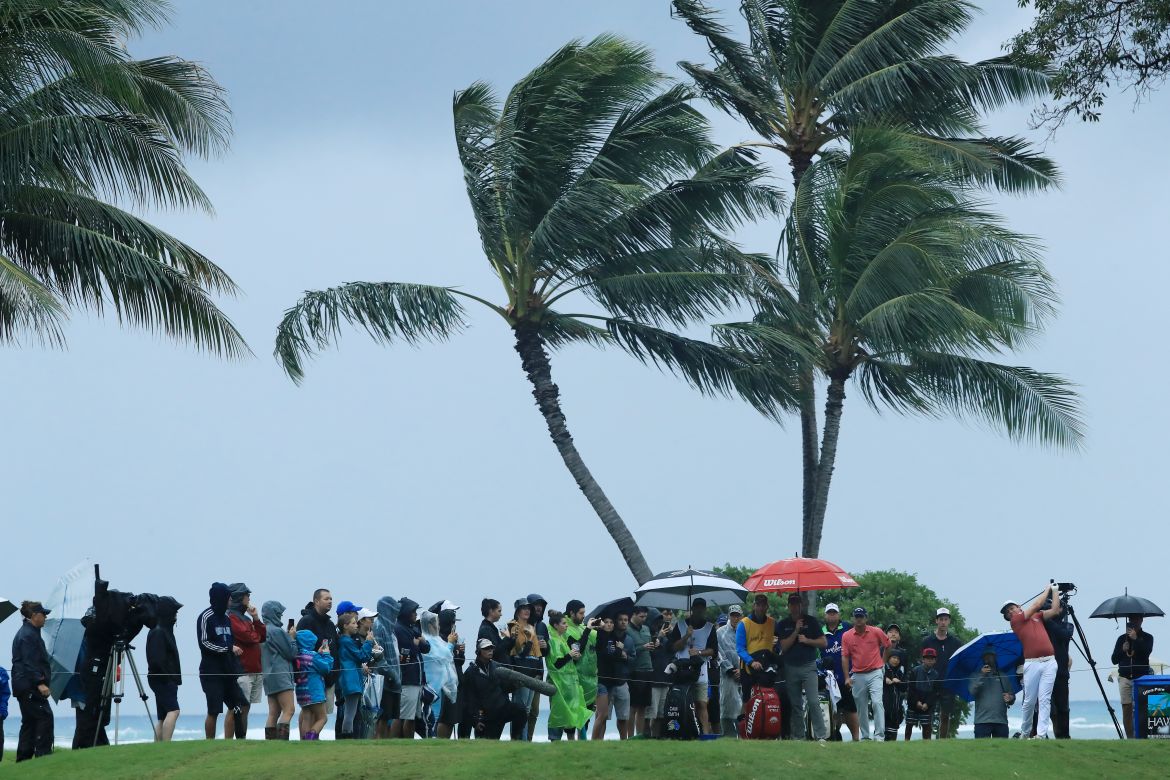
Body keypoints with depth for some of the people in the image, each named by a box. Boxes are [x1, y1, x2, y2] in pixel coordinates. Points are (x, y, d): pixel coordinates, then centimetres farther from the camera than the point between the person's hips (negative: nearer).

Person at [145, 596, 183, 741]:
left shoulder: (166, 630, 17)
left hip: (168, 681, 10)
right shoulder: (158, 632, -13)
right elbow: (156, 659, -20)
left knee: (163, 718, 8)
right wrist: (168, 676, -14)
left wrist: (175, 679, 14)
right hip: (162, 680, -10)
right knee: (173, 711, -22)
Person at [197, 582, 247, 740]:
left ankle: (241, 739, 4)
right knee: (213, 711, -6)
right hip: (211, 672, -7)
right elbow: (204, 643, -12)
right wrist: (229, 648, -14)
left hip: (228, 672, 7)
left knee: (239, 706, 0)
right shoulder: (205, 617, -6)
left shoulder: (226, 617, 16)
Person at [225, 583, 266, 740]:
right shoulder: (231, 617, -7)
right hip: (241, 672, -9)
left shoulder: (245, 618, 23)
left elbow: (263, 636, 16)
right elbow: (247, 636, -18)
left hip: (255, 671, 9)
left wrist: (256, 618, 3)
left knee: (245, 709, 9)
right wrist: (256, 636, 4)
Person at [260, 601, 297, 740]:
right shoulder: (277, 631, -12)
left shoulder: (264, 630, 12)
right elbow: (291, 653, -8)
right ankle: (282, 739, -21)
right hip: (281, 675, -9)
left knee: (273, 713, 7)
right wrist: (292, 637, 7)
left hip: (269, 675, 9)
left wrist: (288, 636, 12)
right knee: (289, 710, -11)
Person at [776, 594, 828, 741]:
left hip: (808, 666, -2)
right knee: (795, 705, 6)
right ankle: (798, 736, 12)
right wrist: (796, 631, -12)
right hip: (790, 667, 2)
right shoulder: (783, 625, 8)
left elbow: (823, 642, 3)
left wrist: (807, 640, -11)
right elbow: (784, 646, -3)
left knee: (813, 701, -14)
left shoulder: (811, 622, 5)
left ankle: (820, 735, -15)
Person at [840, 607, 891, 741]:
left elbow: (888, 645, 14)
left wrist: (883, 662, 13)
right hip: (857, 676, 2)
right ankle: (865, 736, 15)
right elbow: (845, 657, 1)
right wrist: (847, 677, -4)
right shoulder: (847, 636, 1)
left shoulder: (876, 632, -1)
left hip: (875, 673, -2)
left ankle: (879, 735, -16)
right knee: (861, 708, 7)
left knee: (877, 702, -15)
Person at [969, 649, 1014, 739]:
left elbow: (1012, 696, 17)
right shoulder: (976, 676, 15)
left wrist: (1010, 699, -7)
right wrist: (982, 675, -13)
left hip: (1001, 721, 2)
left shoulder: (1003, 677, 21)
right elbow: (972, 691, -4)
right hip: (982, 720, -2)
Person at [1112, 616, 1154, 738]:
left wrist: (1135, 639, -11)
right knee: (1127, 708, -5)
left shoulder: (1147, 638, 9)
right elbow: (1114, 659, 14)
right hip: (1125, 678, 2)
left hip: (1141, 677, -2)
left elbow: (1147, 651, -10)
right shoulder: (1122, 638, 15)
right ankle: (1129, 737, -2)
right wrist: (1122, 650, -3)